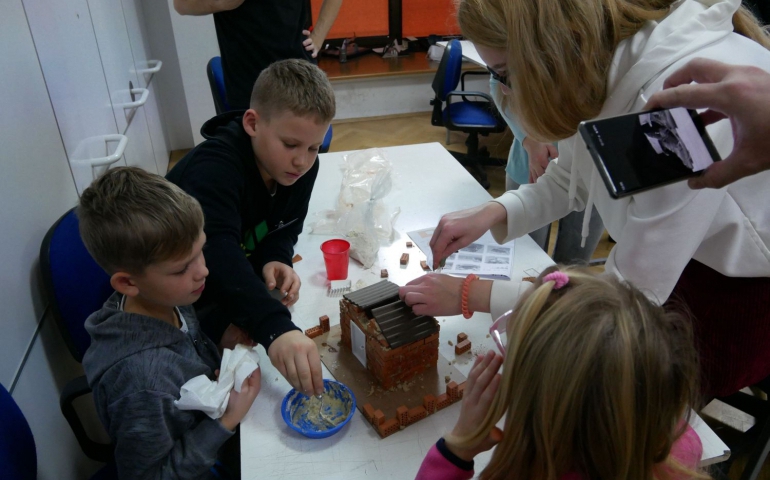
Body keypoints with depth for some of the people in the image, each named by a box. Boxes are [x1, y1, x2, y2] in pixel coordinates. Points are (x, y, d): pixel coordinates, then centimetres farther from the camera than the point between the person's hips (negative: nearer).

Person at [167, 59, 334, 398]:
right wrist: (275, 328, -65)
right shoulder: (214, 168, -34)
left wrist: (275, 259, -25)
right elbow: (215, 252, -50)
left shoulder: (299, 166, -12)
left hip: (231, 294, 7)